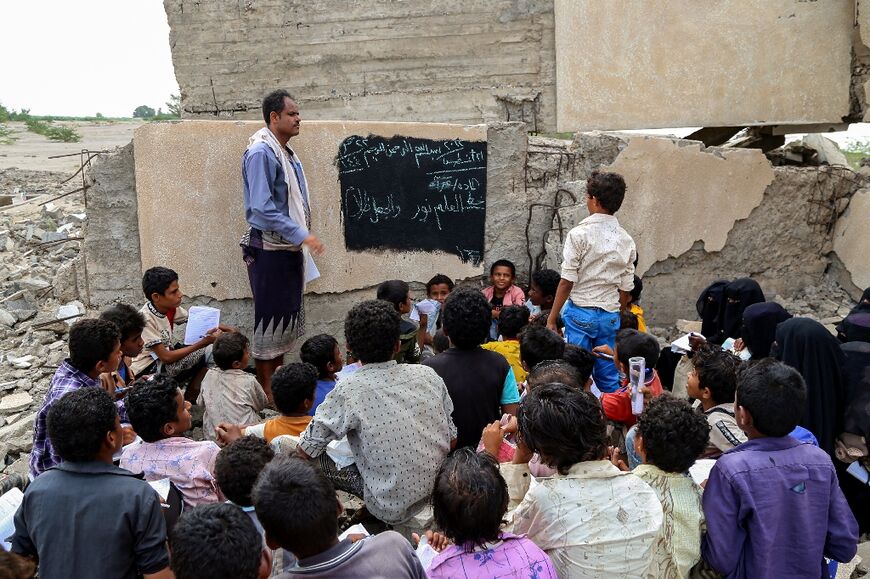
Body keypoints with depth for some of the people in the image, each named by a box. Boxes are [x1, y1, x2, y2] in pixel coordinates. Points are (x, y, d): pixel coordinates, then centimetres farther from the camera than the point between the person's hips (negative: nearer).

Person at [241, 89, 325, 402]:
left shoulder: (287, 153, 13)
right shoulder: (261, 153, -16)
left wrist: (300, 239, 16)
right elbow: (262, 208, -23)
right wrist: (302, 234, -23)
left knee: (288, 315, 15)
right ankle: (266, 388, 10)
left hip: (288, 248, 9)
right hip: (268, 249, -9)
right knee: (270, 316, -1)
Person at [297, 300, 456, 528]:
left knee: (317, 459, 7)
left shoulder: (348, 390, -18)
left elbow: (305, 452, -10)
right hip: (442, 497, 5)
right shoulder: (427, 374, -5)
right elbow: (452, 439, 2)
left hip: (394, 511, -5)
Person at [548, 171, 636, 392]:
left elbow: (567, 282, -11)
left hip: (581, 313, -5)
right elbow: (626, 288, 8)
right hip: (611, 315, 5)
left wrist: (551, 319, -5)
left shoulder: (579, 234, -10)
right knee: (609, 379, 13)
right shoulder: (626, 240, 5)